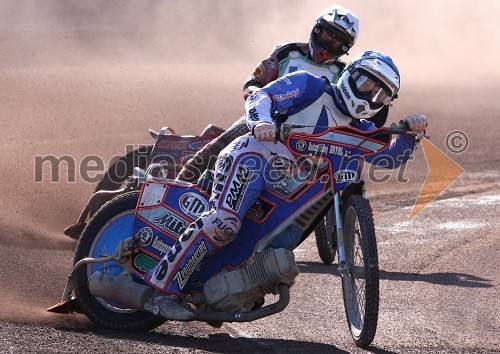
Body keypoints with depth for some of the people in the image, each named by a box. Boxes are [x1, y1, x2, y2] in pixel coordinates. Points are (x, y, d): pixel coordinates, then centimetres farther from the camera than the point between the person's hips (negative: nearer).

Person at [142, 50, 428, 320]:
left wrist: (411, 132, -4)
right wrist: (261, 121, -29)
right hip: (254, 157, -9)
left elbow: (391, 157, 14)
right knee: (224, 222, -28)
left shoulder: (357, 130, 23)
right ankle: (162, 290, -28)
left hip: (287, 186, 9)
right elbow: (261, 96, -7)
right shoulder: (311, 85, 4)